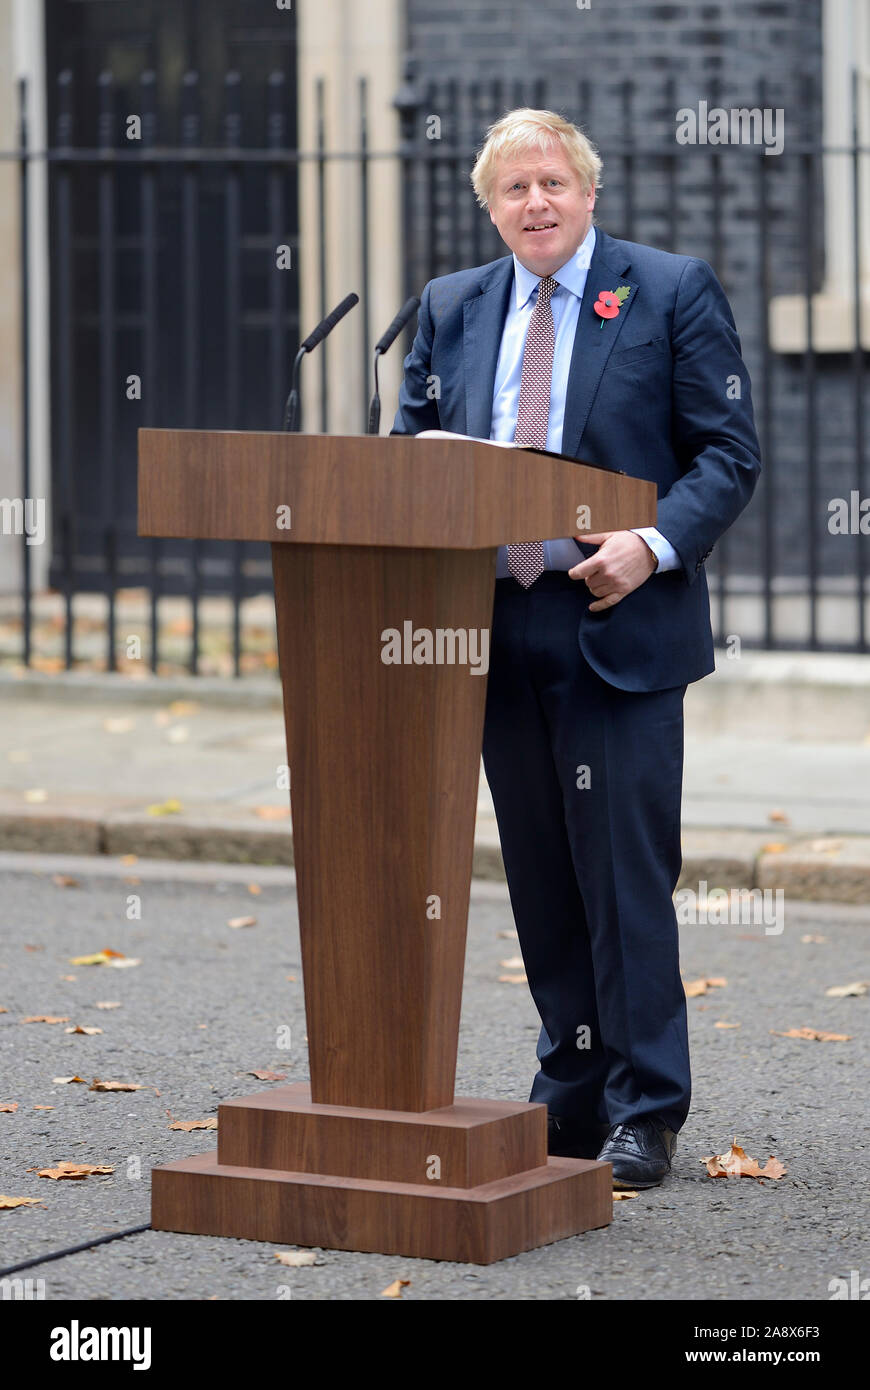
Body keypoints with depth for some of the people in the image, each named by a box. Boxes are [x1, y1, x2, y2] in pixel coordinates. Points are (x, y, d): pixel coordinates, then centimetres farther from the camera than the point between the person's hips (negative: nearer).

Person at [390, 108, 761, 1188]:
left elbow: (728, 453, -3)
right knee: (541, 878, 10)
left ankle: (645, 1115, 2)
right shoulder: (450, 308, 14)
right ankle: (571, 1095, 20)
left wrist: (655, 544, -18)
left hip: (618, 624, -5)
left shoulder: (673, 292, 0)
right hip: (497, 627, 5)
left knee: (627, 874, -5)